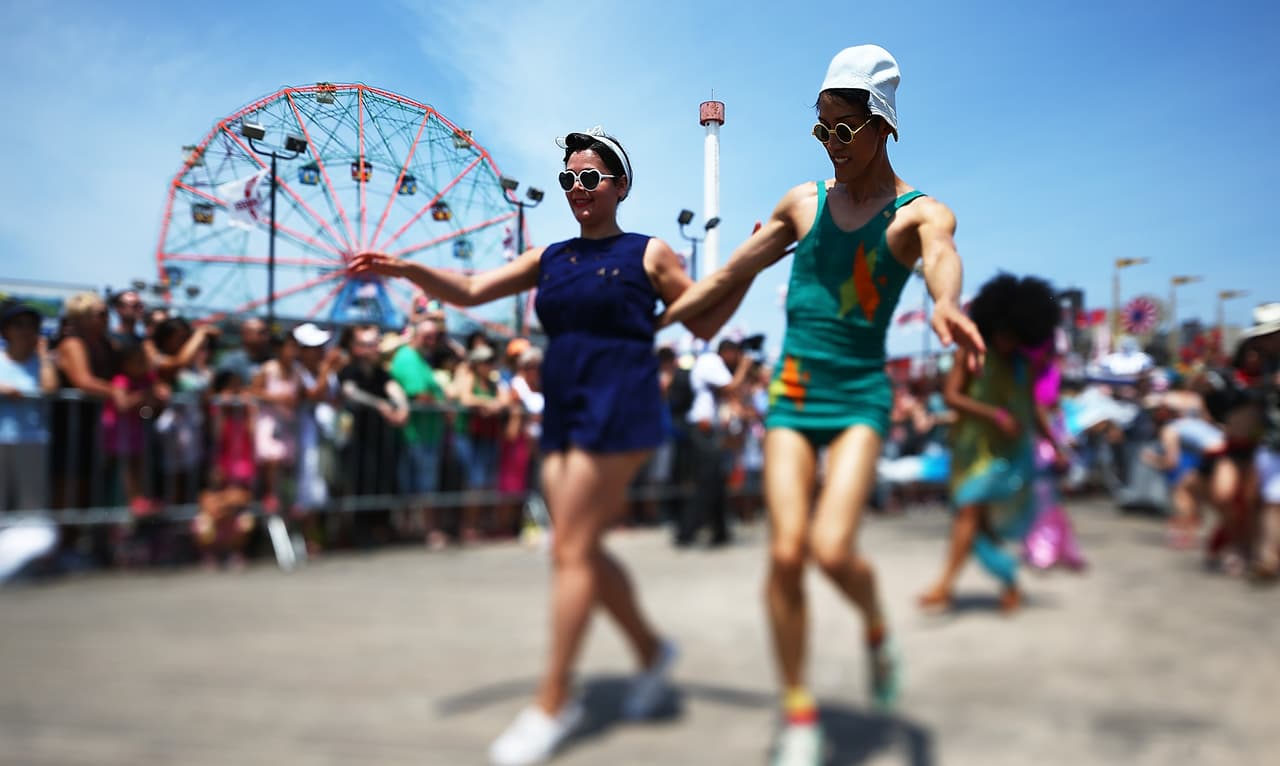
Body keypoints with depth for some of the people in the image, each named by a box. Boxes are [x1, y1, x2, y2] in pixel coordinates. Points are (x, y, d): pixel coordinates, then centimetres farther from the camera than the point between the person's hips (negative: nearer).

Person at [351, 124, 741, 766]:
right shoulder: (549, 258, 14)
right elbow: (469, 291, 7)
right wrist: (407, 269, -9)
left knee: (569, 550, -7)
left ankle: (552, 703, 5)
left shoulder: (647, 252, 1)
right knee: (583, 551, 9)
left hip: (618, 411, -6)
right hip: (561, 413, 6)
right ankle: (651, 650, 32)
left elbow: (703, 323, 6)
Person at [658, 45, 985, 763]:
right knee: (787, 552, -7)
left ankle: (878, 629, 19)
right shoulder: (803, 202, 8)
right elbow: (729, 276, 19)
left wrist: (947, 302, -51)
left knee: (832, 549, -18)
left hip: (861, 395, -3)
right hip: (792, 391, 3)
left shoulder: (920, 211, -3)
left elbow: (941, 254, -28)